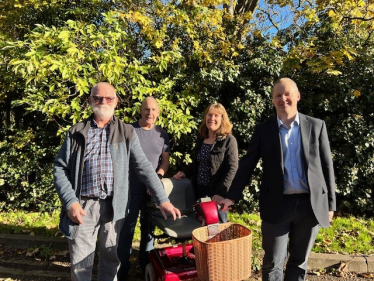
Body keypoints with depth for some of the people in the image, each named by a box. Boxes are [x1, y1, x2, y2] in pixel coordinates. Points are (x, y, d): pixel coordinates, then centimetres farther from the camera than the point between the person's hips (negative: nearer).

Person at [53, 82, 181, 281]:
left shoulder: (126, 132, 4)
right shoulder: (76, 132, 5)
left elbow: (144, 167, 0)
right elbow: (60, 169, 4)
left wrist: (163, 200, -7)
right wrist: (70, 201, -9)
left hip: (113, 206, 0)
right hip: (83, 205, 0)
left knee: (111, 257, 14)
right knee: (80, 262, 9)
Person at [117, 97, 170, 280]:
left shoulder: (161, 133, 5)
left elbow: (165, 160, 8)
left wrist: (158, 177, -9)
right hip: (131, 188, -3)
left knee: (149, 227, 15)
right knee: (126, 228, 2)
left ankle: (146, 265, 33)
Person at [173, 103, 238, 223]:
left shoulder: (229, 140, -8)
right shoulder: (201, 138, 9)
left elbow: (232, 168, -15)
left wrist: (221, 192, -21)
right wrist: (185, 172, 1)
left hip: (217, 193, -6)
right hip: (199, 191, 6)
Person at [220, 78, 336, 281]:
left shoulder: (316, 126, 3)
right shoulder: (263, 129, 1)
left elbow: (326, 166, 6)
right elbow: (247, 164, 2)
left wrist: (330, 203, 5)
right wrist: (232, 196, -4)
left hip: (310, 204, 1)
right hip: (277, 205, -1)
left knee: (299, 261, 17)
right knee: (273, 263, 8)